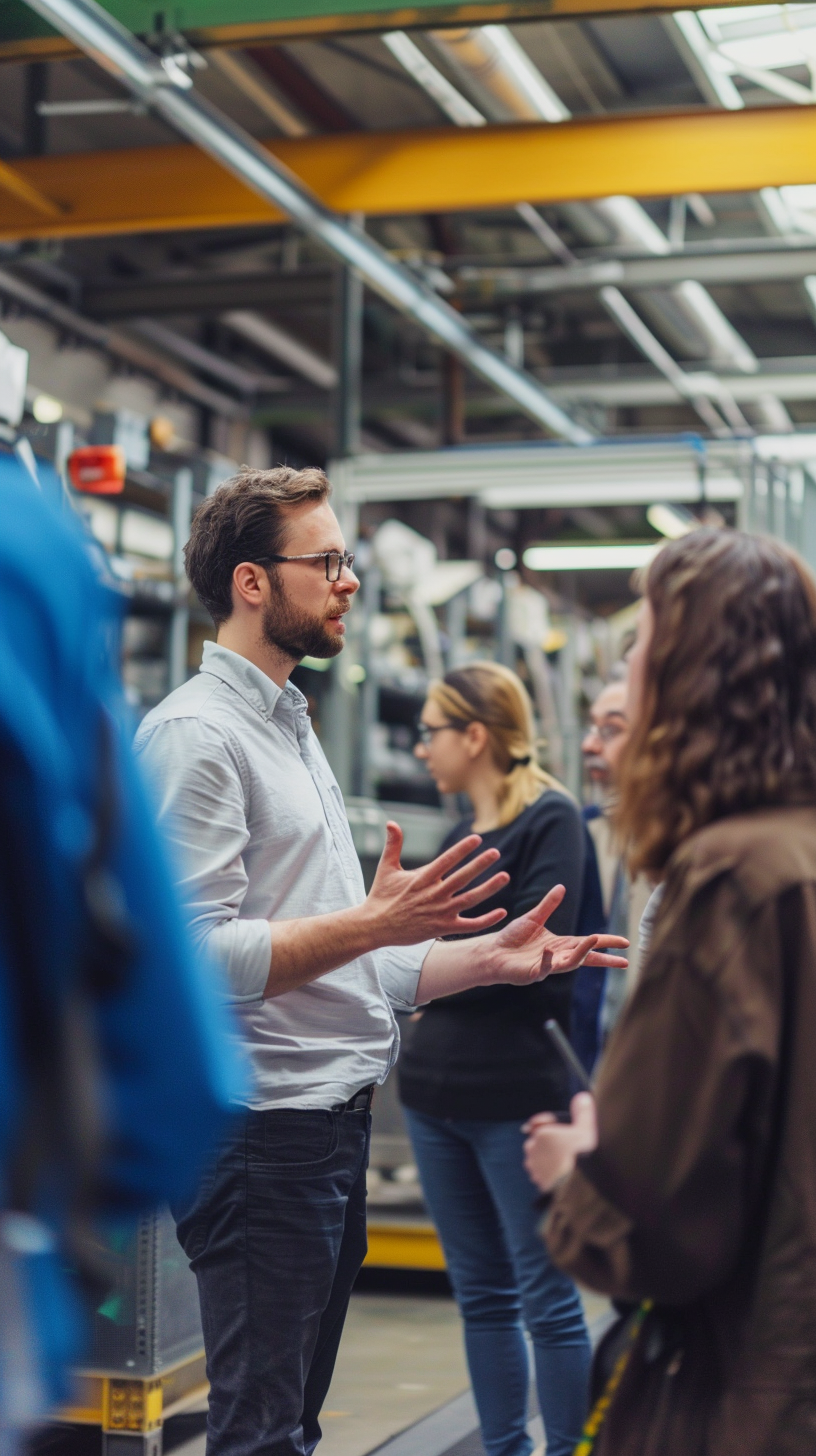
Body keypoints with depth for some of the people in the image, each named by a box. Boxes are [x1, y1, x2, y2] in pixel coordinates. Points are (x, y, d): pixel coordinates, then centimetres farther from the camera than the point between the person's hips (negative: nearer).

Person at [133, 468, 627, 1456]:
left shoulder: (292, 730, 20)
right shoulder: (196, 733, -11)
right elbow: (196, 956, -21)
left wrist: (491, 958, 12)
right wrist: (369, 925, -27)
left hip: (335, 1121, 10)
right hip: (257, 1127, -10)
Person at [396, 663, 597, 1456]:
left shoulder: (550, 819, -9)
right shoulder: (463, 831, 15)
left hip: (516, 1092, -8)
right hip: (440, 1091, 8)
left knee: (546, 1297, 1)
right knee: (481, 1293, 14)